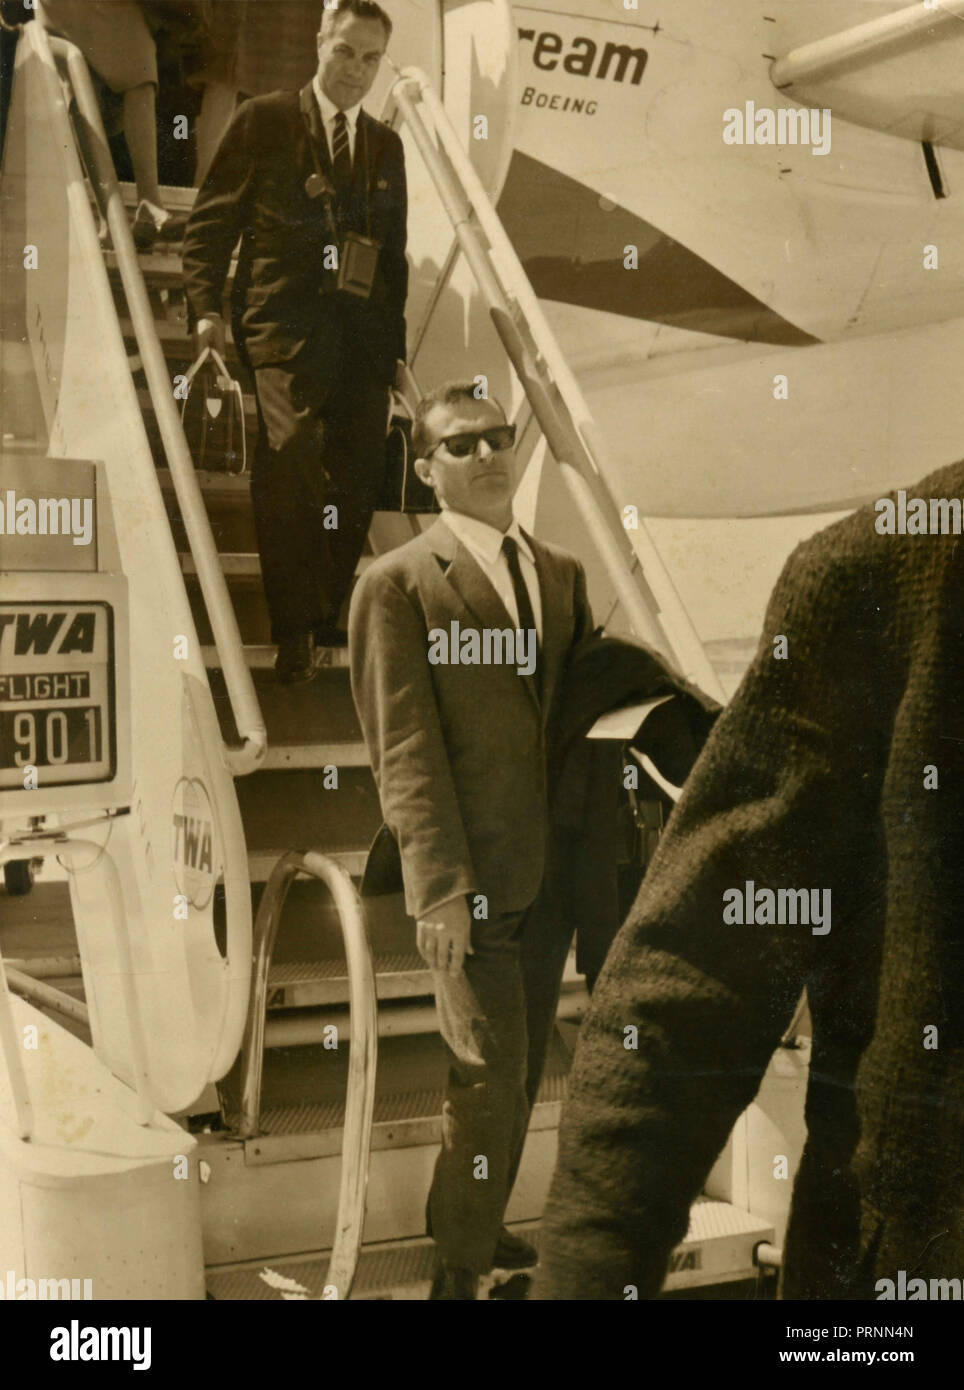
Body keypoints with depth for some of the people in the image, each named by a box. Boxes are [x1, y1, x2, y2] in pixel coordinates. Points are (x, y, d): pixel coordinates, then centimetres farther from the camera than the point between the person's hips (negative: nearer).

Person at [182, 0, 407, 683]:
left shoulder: (386, 145, 21)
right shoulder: (264, 121, 8)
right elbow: (211, 221, 5)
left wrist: (394, 345, 17)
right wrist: (208, 307, -7)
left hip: (361, 335, 5)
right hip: (283, 326, -4)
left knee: (358, 479, -1)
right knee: (290, 461, -18)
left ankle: (331, 619, 12)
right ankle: (294, 630, -12)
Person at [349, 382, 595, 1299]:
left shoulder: (562, 575, 13)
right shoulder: (397, 585, -6)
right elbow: (406, 748, -12)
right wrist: (443, 889, -18)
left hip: (551, 871, 6)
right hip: (471, 877, -6)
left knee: (520, 1073, 15)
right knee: (489, 1078, -4)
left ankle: (478, 1225, 34)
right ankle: (458, 1269, 13)